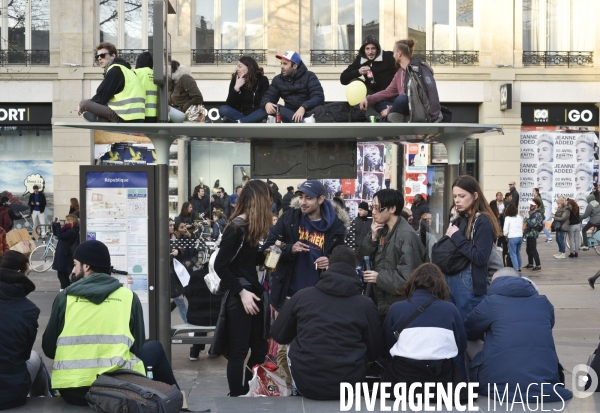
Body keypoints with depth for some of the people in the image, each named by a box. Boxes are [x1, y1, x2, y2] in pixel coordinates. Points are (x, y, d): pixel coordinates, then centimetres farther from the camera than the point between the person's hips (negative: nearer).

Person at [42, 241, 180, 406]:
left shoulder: (64, 297, 4)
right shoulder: (128, 296, 3)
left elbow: (49, 349, 8)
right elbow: (137, 347, 5)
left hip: (71, 391, 2)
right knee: (154, 348, 25)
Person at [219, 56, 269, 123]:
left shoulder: (262, 80, -4)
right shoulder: (235, 80, 1)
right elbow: (229, 104, -6)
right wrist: (236, 88, -18)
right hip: (238, 113, 2)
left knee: (265, 111, -34)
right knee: (223, 109, -26)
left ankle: (237, 122, -42)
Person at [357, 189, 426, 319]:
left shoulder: (406, 235, -19)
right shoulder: (382, 230, 6)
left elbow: (408, 278, -24)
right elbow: (362, 258, 5)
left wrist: (379, 277, -16)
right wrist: (372, 238, -10)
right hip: (382, 304, 8)